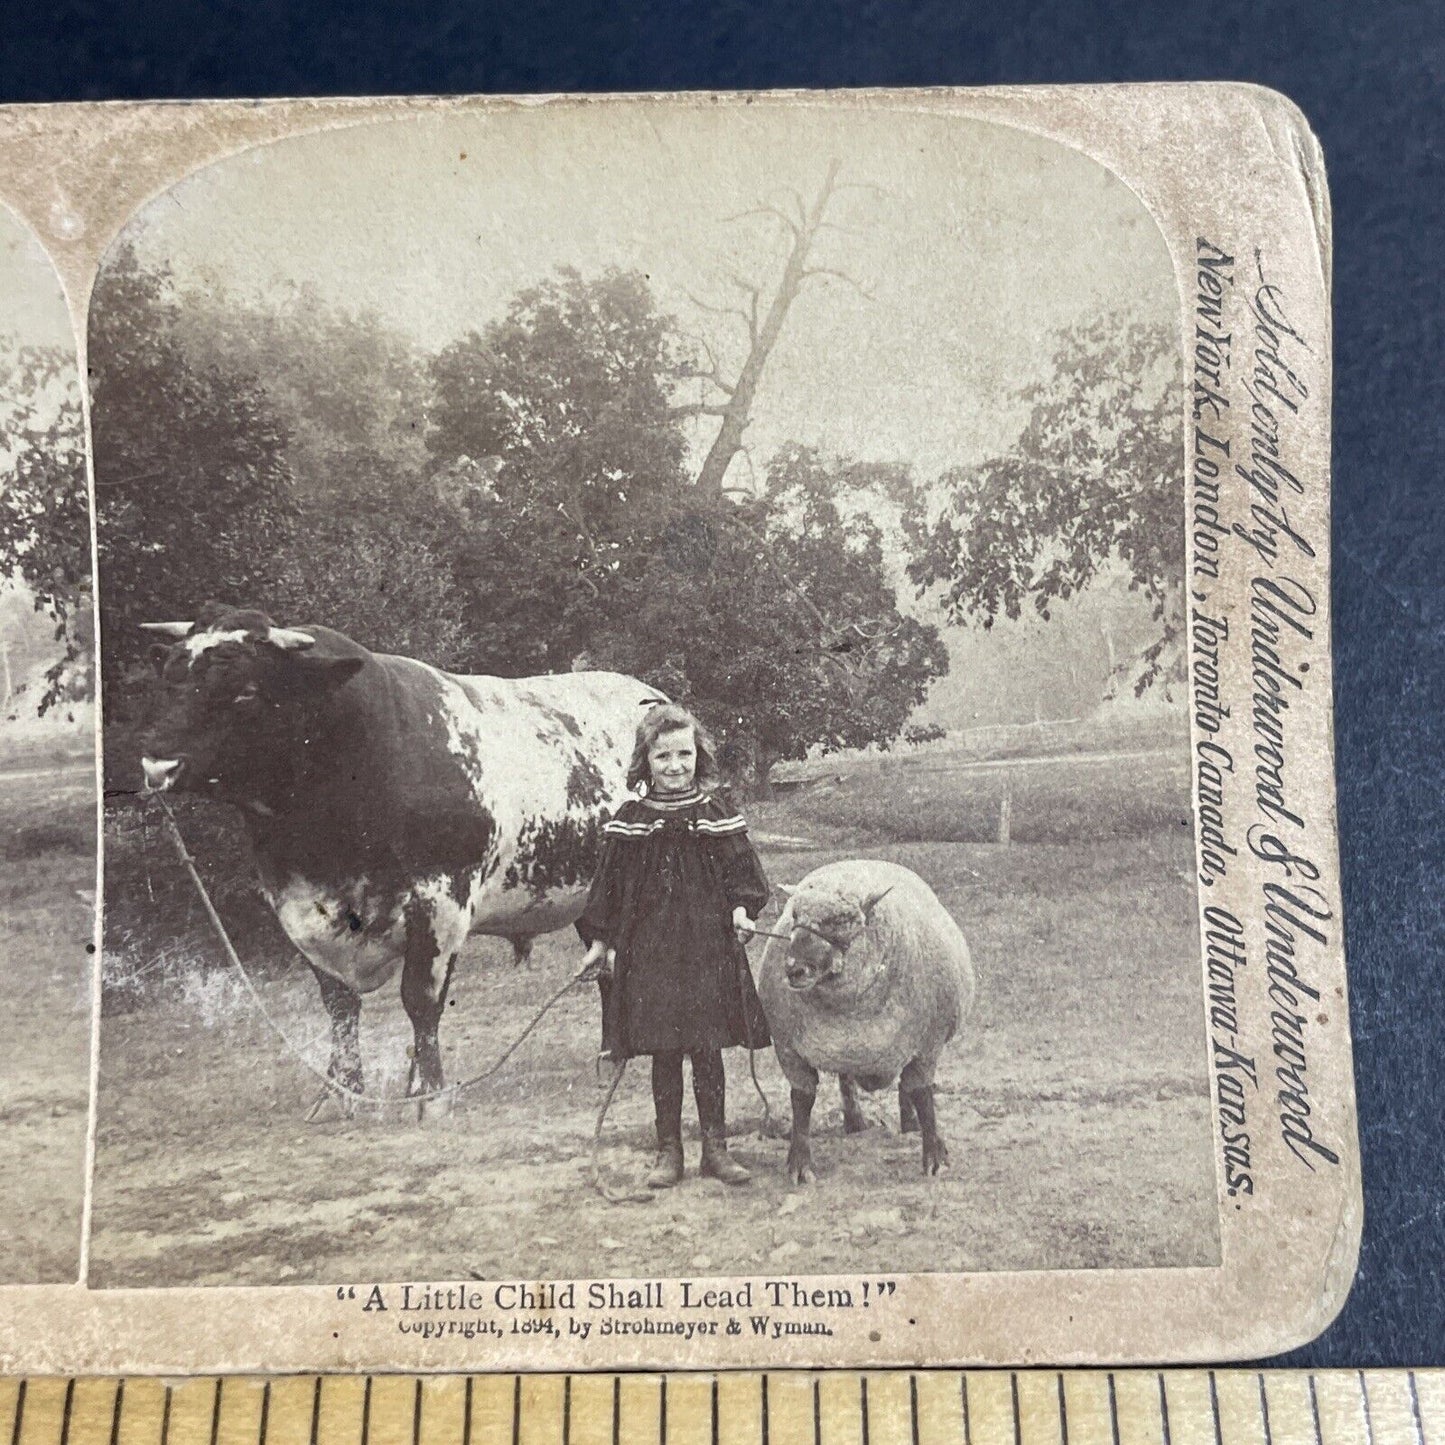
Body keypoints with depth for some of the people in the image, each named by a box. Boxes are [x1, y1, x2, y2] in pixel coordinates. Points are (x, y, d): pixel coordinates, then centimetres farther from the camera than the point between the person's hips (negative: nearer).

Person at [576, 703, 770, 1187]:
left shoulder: (716, 812, 1)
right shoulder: (631, 820, 1)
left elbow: (741, 872, 4)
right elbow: (610, 885, 5)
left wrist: (741, 910, -13)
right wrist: (599, 940, 3)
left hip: (709, 946, 0)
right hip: (650, 950, 0)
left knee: (707, 1048, 6)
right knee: (663, 1052, 7)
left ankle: (715, 1147, 20)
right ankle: (668, 1151, 20)